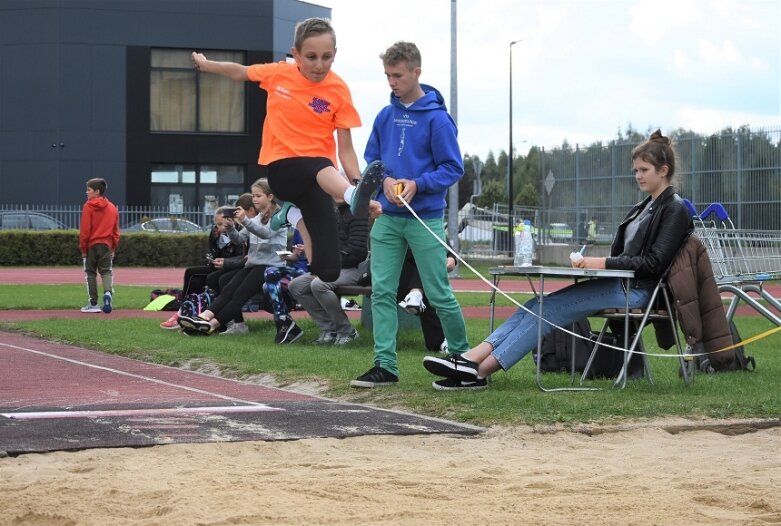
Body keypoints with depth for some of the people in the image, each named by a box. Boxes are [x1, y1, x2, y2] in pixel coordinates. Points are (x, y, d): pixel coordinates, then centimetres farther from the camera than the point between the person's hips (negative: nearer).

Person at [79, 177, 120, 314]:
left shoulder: (89, 206, -8)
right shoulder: (112, 207, 8)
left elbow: (84, 229, -10)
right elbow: (116, 231, 9)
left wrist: (83, 247, -4)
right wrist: (114, 247, 15)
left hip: (91, 245, -3)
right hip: (106, 245, 3)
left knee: (90, 273, 6)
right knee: (106, 271, 7)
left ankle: (93, 303, 4)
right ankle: (108, 292, -22)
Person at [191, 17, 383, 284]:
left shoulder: (338, 91, -5)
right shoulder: (277, 74, -1)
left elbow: (345, 150, -5)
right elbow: (239, 72, 21)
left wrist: (362, 188, -17)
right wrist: (204, 64, 33)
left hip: (315, 181, 1)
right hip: (281, 169, -1)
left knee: (328, 270, -10)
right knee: (321, 165, -39)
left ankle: (293, 214, 15)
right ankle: (353, 196, -72)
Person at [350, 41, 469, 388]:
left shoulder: (436, 118, -8)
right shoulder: (385, 116, 7)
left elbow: (452, 168, -7)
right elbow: (371, 161, 14)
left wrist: (417, 184, -20)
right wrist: (385, 181, -7)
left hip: (425, 219, -5)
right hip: (387, 217, 5)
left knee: (439, 294, 1)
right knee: (382, 291, 0)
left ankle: (462, 356, 18)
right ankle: (385, 365, 3)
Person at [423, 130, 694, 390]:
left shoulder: (675, 210, -4)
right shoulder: (642, 208, 23)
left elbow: (654, 263, -13)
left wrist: (604, 263, -17)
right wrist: (589, 262, 2)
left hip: (635, 290, -9)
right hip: (618, 283, 9)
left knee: (549, 309, -20)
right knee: (536, 306, -10)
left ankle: (479, 372, -26)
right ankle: (471, 358, -23)